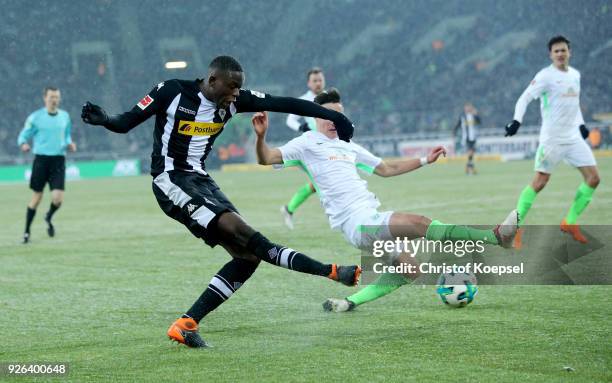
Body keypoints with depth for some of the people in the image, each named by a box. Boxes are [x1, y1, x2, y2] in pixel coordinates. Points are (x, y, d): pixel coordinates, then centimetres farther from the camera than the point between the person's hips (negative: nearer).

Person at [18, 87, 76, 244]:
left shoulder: (65, 116, 9)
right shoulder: (35, 117, -2)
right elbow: (23, 136, 2)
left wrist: (69, 144, 0)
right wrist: (24, 144, -20)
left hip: (58, 161, 2)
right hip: (41, 159, -2)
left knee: (58, 198, -10)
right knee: (36, 197, 2)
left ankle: (49, 217, 24)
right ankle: (27, 232, 16)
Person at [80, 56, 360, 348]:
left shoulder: (233, 101, 5)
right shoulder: (171, 92, -8)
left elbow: (282, 104, 2)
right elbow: (126, 123, -3)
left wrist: (332, 115, -1)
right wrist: (104, 120, -25)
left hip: (201, 181, 8)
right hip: (171, 180, -8)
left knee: (247, 255, -4)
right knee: (236, 228, -24)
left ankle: (186, 324, -5)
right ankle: (329, 271, -26)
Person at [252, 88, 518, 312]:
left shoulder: (348, 147, 22)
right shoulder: (307, 144, 2)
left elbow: (386, 169, 31)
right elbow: (267, 158, -9)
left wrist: (425, 160, 26)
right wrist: (261, 136, -30)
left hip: (372, 219, 9)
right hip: (357, 223, -9)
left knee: (408, 269, 9)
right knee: (419, 223, -22)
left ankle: (350, 302, 12)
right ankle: (496, 237, -31)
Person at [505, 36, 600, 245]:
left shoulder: (575, 75, 12)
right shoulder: (546, 76, -9)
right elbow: (525, 98, -13)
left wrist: (581, 125, 20)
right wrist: (516, 121, -26)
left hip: (573, 137, 7)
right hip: (551, 139, -7)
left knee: (593, 178, 1)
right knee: (539, 182, -9)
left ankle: (570, 223, 12)